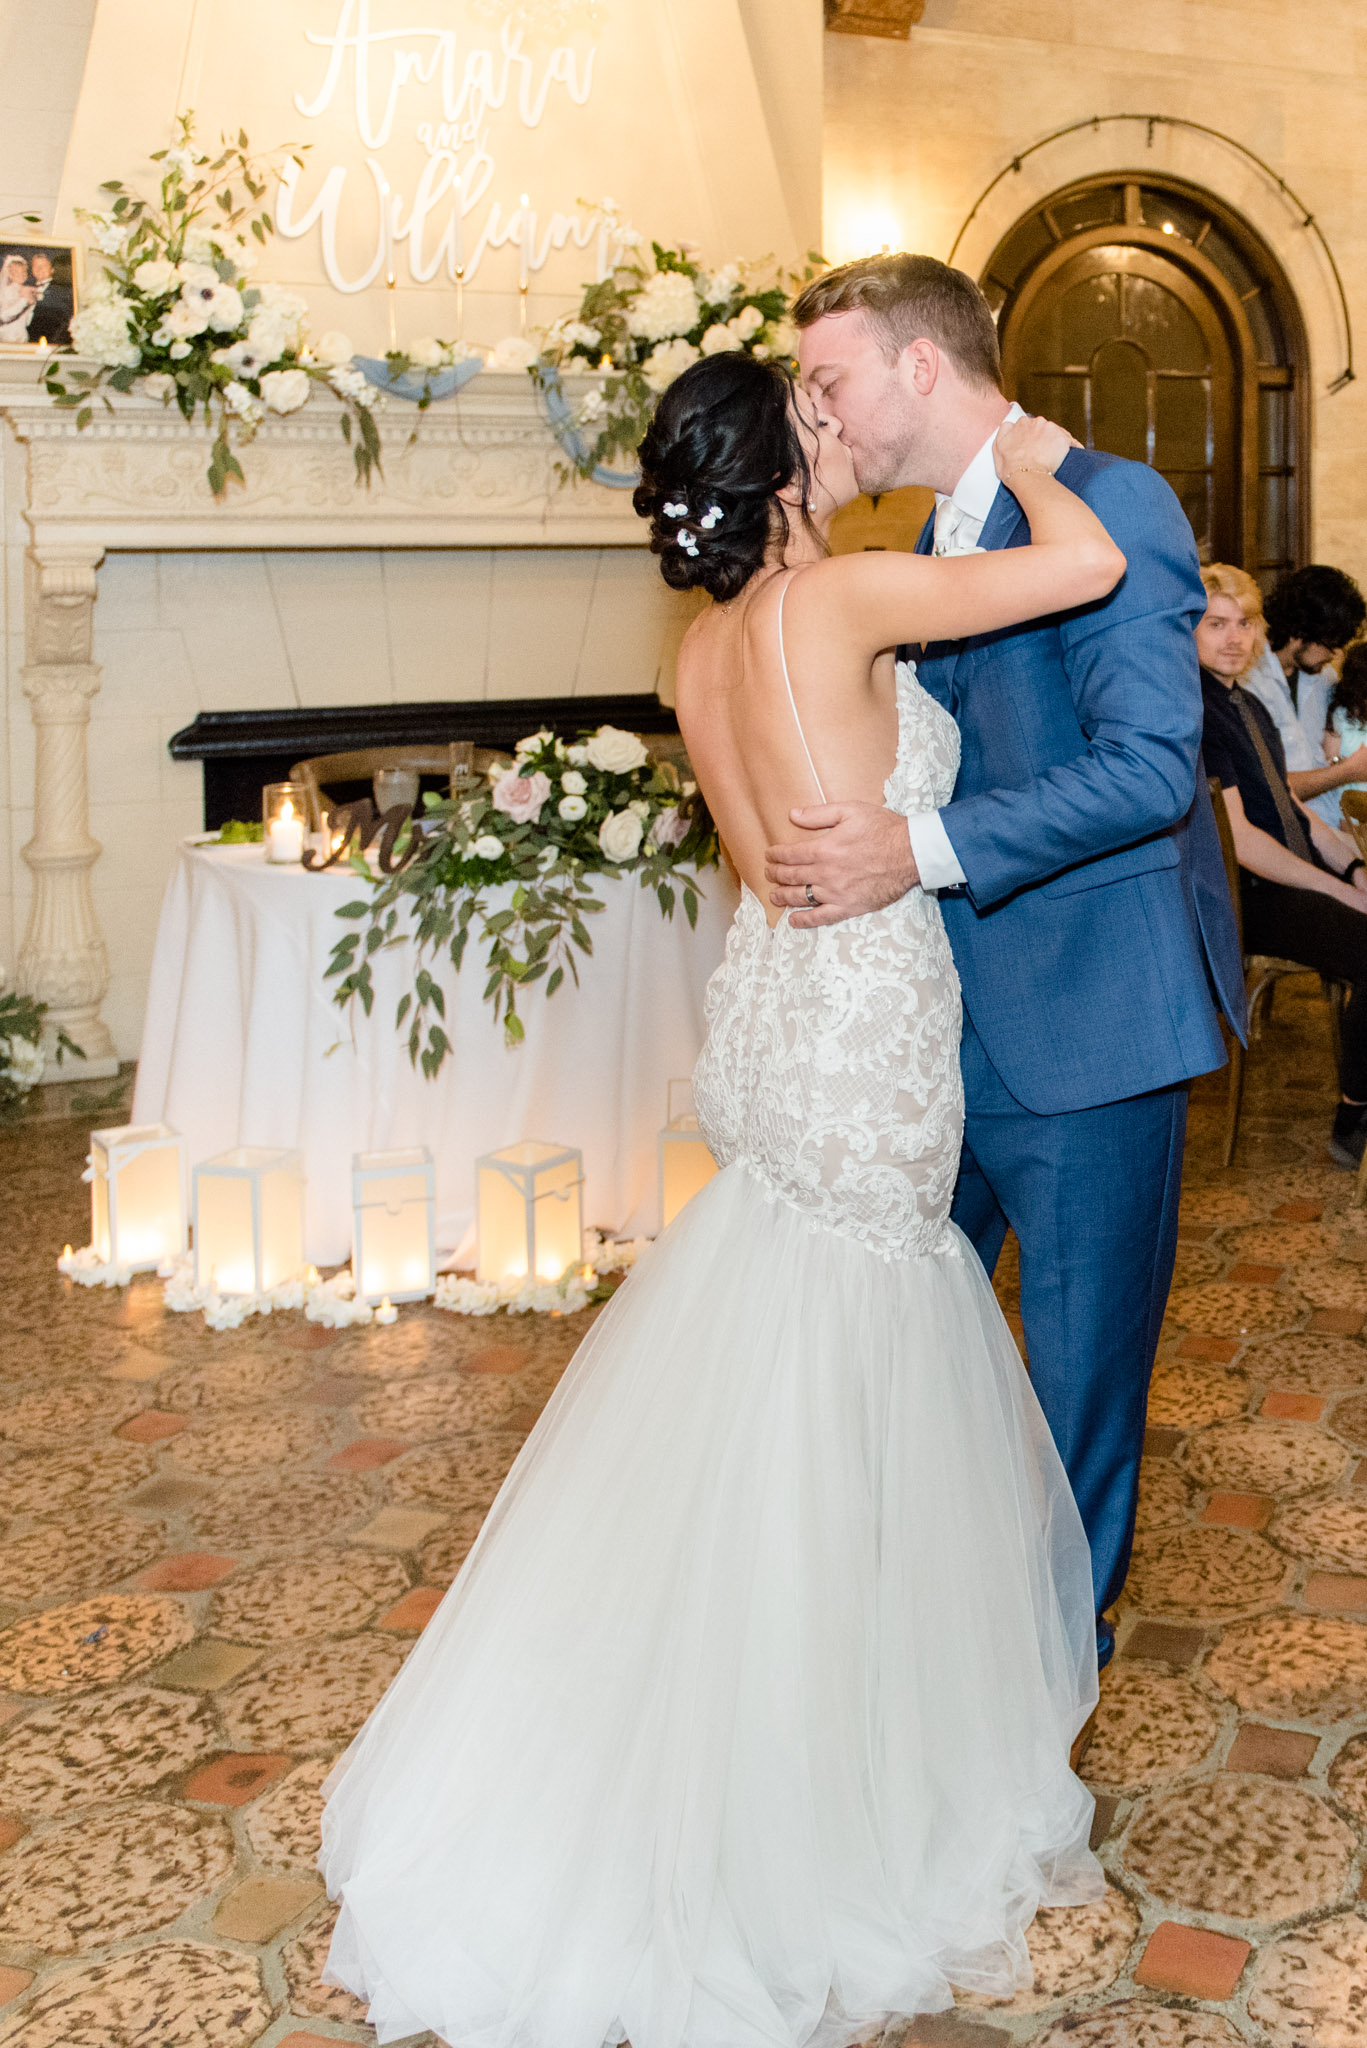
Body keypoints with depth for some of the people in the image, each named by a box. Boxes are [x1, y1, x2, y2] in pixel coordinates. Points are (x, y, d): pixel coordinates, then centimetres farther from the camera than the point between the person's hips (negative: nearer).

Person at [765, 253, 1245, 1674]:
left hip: (1086, 1011, -8)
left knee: (1079, 1347, 7)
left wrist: (922, 851, -28)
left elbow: (1149, 765, -24)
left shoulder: (1108, 504, -15)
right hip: (956, 1009, 9)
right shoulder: (943, 537, 14)